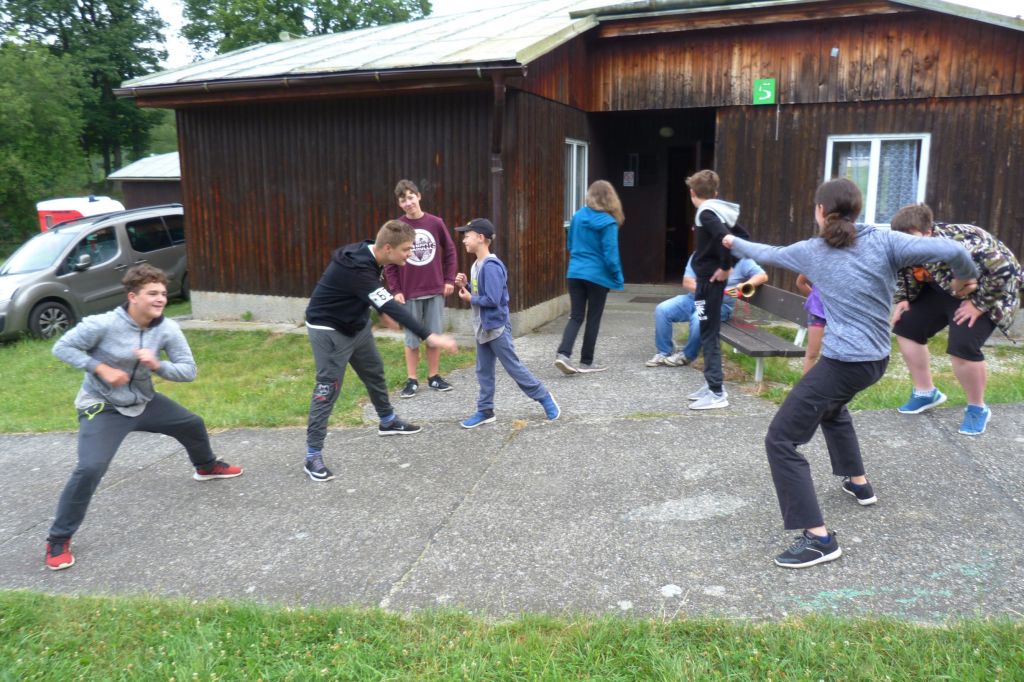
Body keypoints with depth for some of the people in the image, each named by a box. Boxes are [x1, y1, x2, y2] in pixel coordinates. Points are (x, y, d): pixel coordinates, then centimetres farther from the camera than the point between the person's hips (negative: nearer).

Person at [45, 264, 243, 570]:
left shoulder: (168, 329, -13)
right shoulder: (103, 324, -26)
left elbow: (188, 370, -11)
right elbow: (62, 347, -15)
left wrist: (157, 365, -30)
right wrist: (101, 369, -25)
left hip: (144, 402, 6)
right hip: (102, 408, -5)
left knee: (192, 424, 17)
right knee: (90, 469, -21)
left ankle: (206, 466, 52)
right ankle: (58, 540, -2)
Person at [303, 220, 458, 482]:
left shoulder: (368, 254, -7)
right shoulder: (356, 268, -36)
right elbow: (390, 307, -43)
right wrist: (430, 336, -48)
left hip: (356, 325, 9)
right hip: (329, 330, -9)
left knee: (375, 372, 20)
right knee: (328, 388, -7)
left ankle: (388, 422, 42)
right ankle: (313, 456, 2)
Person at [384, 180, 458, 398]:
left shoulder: (436, 223, -1)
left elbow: (450, 252, 8)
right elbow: (389, 262, 0)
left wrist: (449, 280, 3)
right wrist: (395, 290, -6)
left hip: (435, 290, 1)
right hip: (409, 292, -1)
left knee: (435, 335, 8)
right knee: (412, 338, 5)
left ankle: (434, 376, 21)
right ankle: (412, 380, 15)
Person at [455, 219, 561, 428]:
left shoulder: (491, 266, -22)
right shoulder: (476, 265, 8)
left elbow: (492, 299, -27)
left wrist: (470, 299, -14)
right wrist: (465, 285, 0)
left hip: (496, 328, -9)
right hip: (482, 328, 9)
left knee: (514, 367, 1)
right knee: (483, 371, 12)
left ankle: (544, 397, 16)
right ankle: (485, 410, 21)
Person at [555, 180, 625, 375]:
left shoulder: (578, 216, 2)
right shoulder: (608, 223, -13)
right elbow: (610, 254, -14)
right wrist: (618, 278, -3)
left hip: (575, 273, 4)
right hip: (597, 275, -4)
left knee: (576, 316, 9)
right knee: (593, 319, 8)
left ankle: (563, 353, -10)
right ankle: (586, 362, 14)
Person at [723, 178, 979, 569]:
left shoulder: (810, 251, -3)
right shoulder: (882, 240, -3)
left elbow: (766, 254, 15)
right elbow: (949, 250, -12)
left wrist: (734, 243, 35)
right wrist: (966, 275, 11)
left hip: (842, 362, -6)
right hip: (876, 359, 6)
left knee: (780, 440, -3)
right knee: (831, 406, 37)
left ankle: (819, 538, -10)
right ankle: (858, 483, 49)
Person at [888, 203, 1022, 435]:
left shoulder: (957, 245, -39)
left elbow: (1004, 270, -38)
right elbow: (903, 273, 7)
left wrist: (979, 304, -31)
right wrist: (902, 299, -7)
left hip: (986, 292, -8)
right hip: (944, 290, 8)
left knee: (962, 345, -23)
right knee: (906, 325, 2)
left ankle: (978, 409, 2)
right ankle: (926, 392, 19)